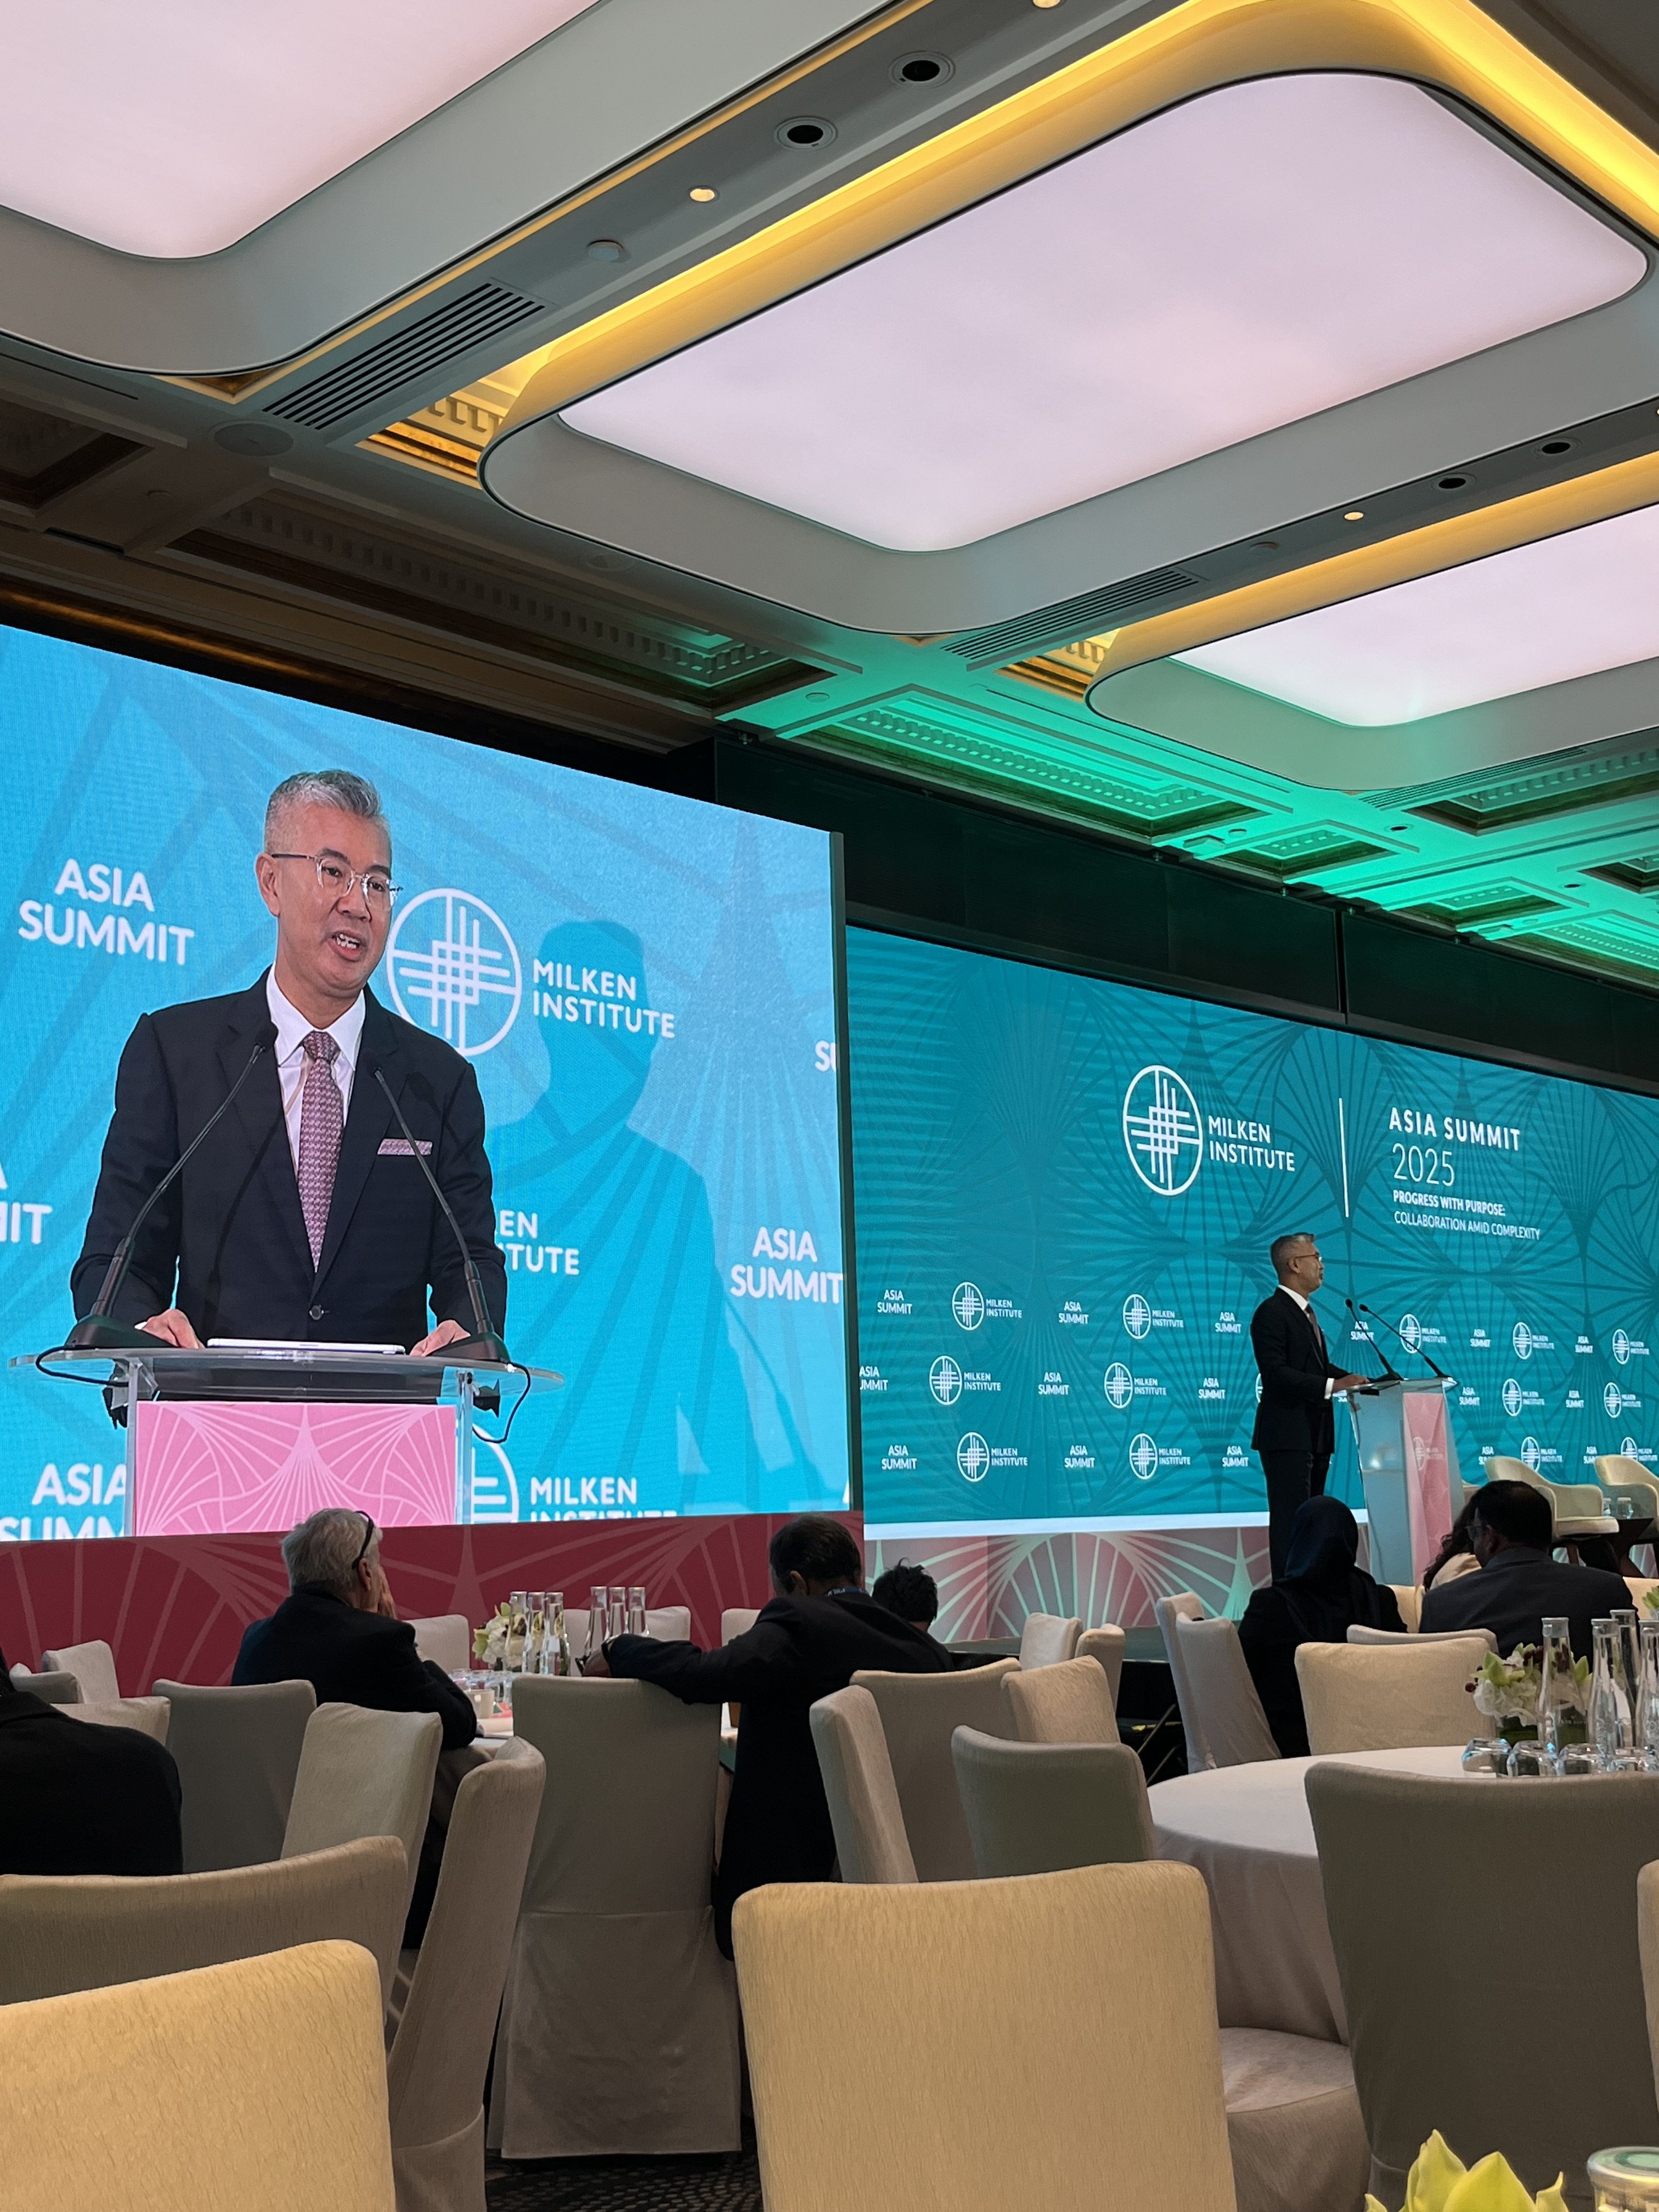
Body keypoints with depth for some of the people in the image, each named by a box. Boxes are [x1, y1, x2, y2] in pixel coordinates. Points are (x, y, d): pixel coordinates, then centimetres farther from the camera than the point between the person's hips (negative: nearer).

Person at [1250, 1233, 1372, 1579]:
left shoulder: (1306, 1312, 19)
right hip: (1287, 1436, -10)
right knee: (1290, 1520, -10)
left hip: (1315, 1435, 10)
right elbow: (1276, 1372, -22)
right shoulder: (1272, 1313, -12)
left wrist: (1367, 1382, 10)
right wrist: (1332, 1385, -25)